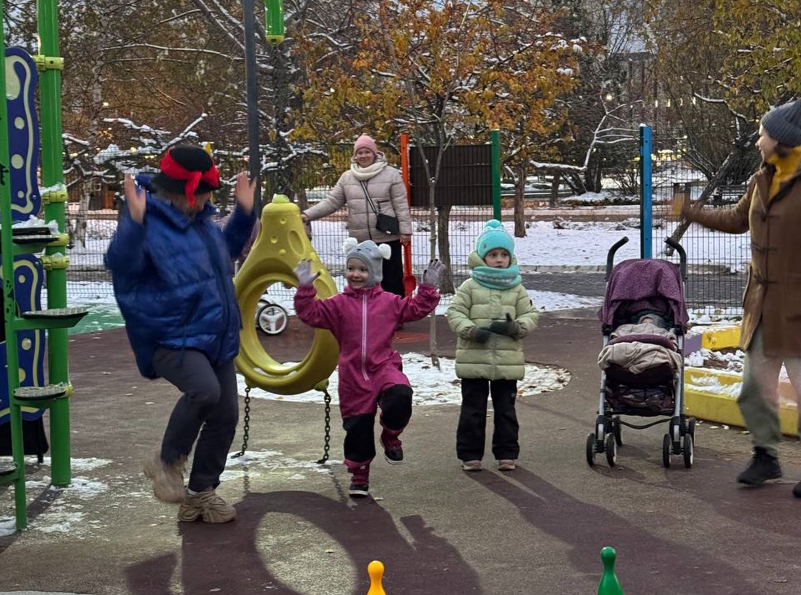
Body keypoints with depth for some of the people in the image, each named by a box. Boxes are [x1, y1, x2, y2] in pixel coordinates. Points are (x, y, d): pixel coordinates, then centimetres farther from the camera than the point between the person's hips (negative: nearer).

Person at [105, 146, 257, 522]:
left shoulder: (201, 220, 12)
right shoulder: (149, 223, -14)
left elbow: (227, 249, 32)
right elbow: (120, 265, -28)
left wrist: (244, 213, 21)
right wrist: (134, 221, -39)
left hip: (217, 339, 9)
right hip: (172, 339, -9)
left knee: (225, 414, 6)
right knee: (204, 391, -33)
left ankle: (201, 492, 23)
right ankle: (167, 462, -7)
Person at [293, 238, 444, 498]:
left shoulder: (389, 302, 6)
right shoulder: (339, 304, 3)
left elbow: (417, 308, 8)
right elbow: (311, 313, -4)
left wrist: (428, 288, -3)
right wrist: (305, 289, -14)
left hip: (384, 367, 0)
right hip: (353, 375, 0)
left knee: (400, 396, -31)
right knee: (357, 427, 4)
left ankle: (391, 434, -2)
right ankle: (359, 474, 21)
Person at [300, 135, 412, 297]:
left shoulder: (391, 174, -3)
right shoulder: (347, 177, 7)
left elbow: (401, 205, -4)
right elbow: (332, 201, 6)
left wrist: (405, 230, -9)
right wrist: (308, 215, -4)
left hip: (388, 238, -4)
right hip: (360, 241, 4)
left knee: (391, 279, 2)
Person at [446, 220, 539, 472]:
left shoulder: (517, 289, 6)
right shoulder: (470, 287, 0)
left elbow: (530, 315, 6)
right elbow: (454, 312, -3)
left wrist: (515, 327, -14)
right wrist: (471, 330, -19)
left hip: (507, 361, 2)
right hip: (474, 359, -2)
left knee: (506, 409, 9)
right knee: (473, 409, 5)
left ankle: (506, 454, 18)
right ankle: (470, 454, 14)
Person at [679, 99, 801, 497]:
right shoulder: (761, 181, 9)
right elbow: (736, 220, 26)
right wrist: (691, 212, 30)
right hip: (762, 303, 8)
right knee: (756, 387, 13)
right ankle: (765, 456, 27)